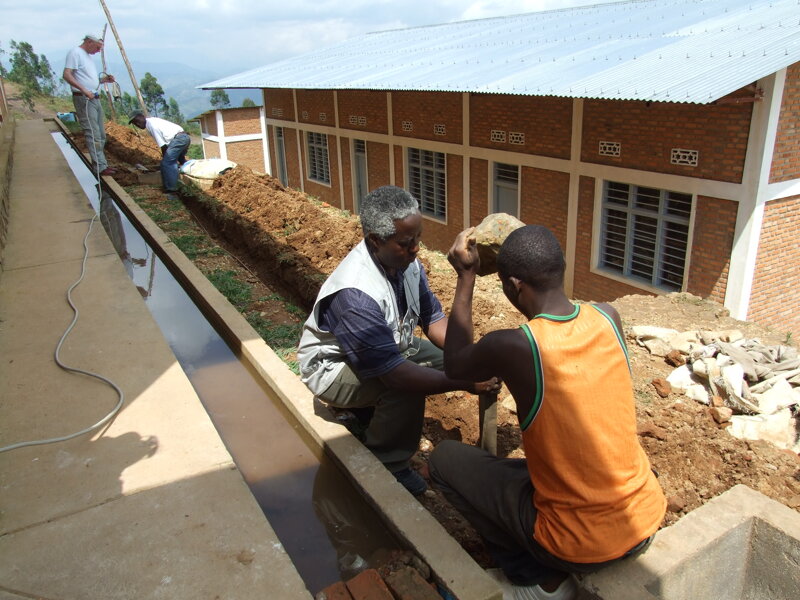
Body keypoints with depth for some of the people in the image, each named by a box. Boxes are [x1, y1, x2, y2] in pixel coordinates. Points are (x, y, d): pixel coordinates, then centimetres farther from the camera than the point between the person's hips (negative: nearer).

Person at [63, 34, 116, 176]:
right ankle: (100, 167, -12)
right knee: (93, 134, -11)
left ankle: (101, 164, 15)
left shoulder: (88, 56, 21)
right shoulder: (75, 53, -7)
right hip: (83, 100, -10)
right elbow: (66, 75, -17)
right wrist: (83, 90, -26)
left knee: (100, 135, 10)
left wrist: (104, 79, 8)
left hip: (95, 99, 10)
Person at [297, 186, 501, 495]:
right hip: (333, 365, -8)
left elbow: (433, 318, -1)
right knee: (407, 387, -32)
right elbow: (395, 374, -38)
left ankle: (371, 415, 11)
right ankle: (388, 466, -4)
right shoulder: (355, 293, -38)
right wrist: (466, 383, -33)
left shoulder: (407, 263, -12)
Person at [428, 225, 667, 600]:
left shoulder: (512, 345, -23)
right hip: (647, 520, 6)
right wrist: (532, 257, 19)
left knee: (444, 459, 9)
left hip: (581, 548, -6)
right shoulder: (608, 317, -8)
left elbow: (454, 365, 0)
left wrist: (466, 276, 1)